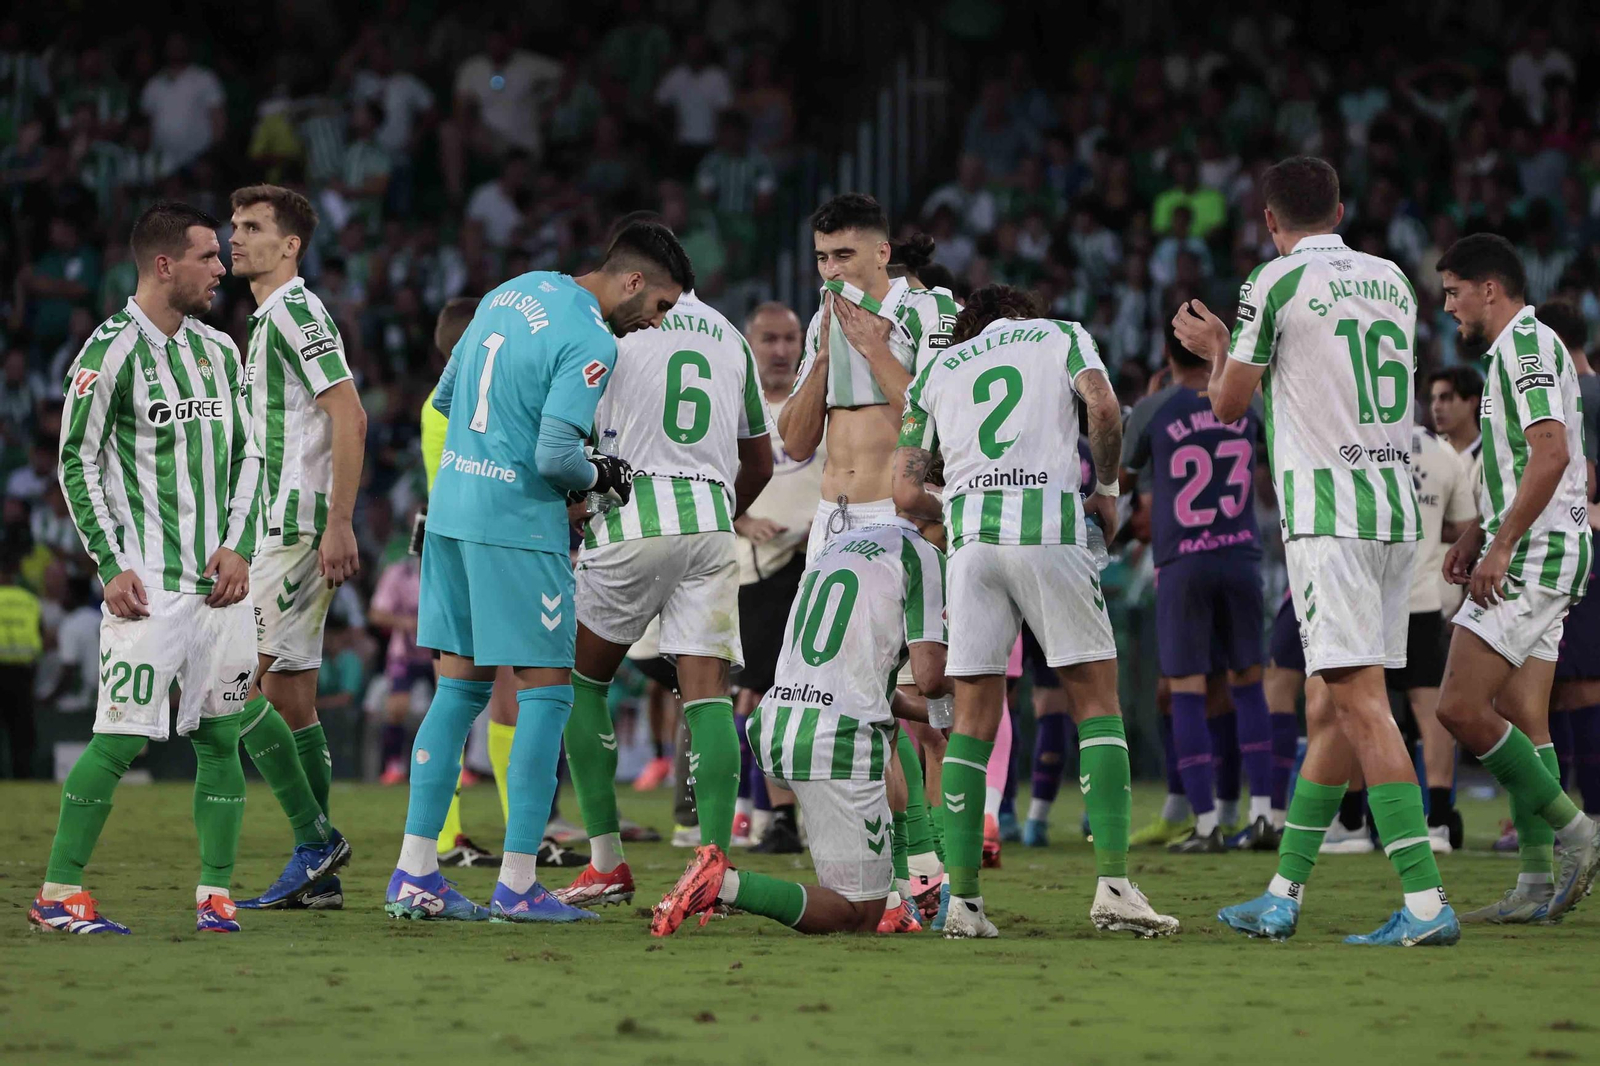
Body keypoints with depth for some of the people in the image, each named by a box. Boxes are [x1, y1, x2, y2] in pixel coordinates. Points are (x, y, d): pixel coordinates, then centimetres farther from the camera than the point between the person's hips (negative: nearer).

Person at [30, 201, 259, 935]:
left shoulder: (218, 350, 13)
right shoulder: (111, 352, -7)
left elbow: (247, 454, 16)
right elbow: (77, 464, -5)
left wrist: (238, 547, 2)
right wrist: (112, 565, -11)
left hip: (221, 578, 6)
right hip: (148, 585, -6)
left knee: (220, 737, 4)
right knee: (121, 737, -10)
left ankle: (216, 894, 10)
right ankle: (59, 892, -3)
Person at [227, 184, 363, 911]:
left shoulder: (295, 311, -11)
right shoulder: (270, 318, 19)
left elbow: (350, 419, -18)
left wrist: (338, 524, -22)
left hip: (296, 529, -10)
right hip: (279, 528, 10)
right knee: (289, 697, 8)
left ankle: (313, 837, -11)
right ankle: (318, 875, 8)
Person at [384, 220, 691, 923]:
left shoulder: (513, 292, 13)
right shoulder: (591, 343, -14)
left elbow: (444, 397, 21)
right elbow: (556, 456, -21)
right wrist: (601, 476, -1)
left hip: (450, 507, 8)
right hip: (518, 524, -8)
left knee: (460, 687, 12)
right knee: (546, 693, 0)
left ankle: (413, 876, 10)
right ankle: (516, 885, -1)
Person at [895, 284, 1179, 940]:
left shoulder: (936, 370, 24)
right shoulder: (1062, 338, 18)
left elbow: (906, 492, 16)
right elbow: (1104, 409, -3)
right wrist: (1106, 489, 11)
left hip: (971, 541, 2)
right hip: (1051, 532, -2)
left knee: (974, 719, 6)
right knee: (1096, 703, 4)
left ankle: (962, 898, 1)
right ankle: (1113, 885, -8)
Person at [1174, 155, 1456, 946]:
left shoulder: (1276, 283, -5)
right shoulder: (1391, 281, 15)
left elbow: (1229, 405, 3)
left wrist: (1216, 350, 25)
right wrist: (1229, 345, 39)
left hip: (1327, 518, -7)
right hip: (1397, 515, 7)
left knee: (1362, 706, -11)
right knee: (1338, 712, 11)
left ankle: (1427, 903, -19)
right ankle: (1282, 896, 18)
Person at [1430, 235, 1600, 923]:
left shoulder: (1523, 345, -12)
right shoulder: (1536, 345, 21)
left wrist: (1500, 546, -22)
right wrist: (1479, 533, 22)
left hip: (1533, 555, -11)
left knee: (1460, 708, -13)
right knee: (1521, 718, 8)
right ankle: (1538, 884, 6)